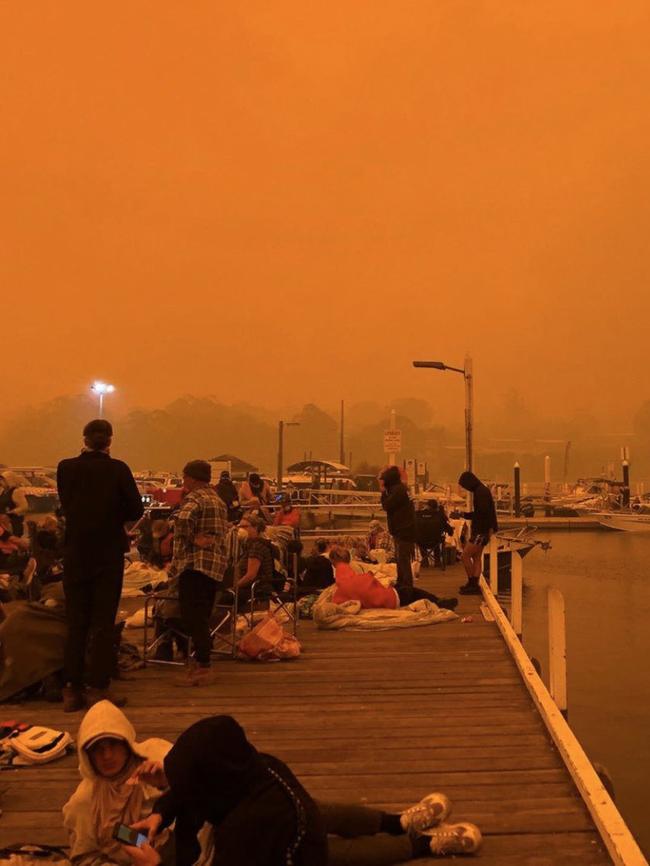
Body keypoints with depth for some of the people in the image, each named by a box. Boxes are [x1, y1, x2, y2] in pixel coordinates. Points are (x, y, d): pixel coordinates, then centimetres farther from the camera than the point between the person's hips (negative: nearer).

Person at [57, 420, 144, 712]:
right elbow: (136, 510, -7)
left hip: (75, 553, 2)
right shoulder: (117, 469, -10)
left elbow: (66, 507, 8)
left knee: (76, 622, 10)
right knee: (103, 621, 5)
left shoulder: (66, 468, -3)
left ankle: (72, 689, 12)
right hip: (109, 552, -2)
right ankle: (98, 687, 6)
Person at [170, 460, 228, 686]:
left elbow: (183, 518, -30)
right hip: (216, 564, 9)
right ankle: (201, 661, 21)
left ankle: (203, 667, -6)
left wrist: (192, 539, -16)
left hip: (194, 563, -9)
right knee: (201, 617, 16)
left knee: (193, 617, -5)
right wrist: (199, 538, 5)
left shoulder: (195, 498, -11)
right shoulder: (218, 499, 18)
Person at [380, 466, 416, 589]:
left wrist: (383, 491, -6)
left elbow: (387, 506, -18)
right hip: (401, 529, 11)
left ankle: (406, 586, -9)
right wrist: (385, 491, 7)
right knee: (400, 558, 18)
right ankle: (401, 583, 27)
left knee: (403, 558, -10)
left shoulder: (398, 489, -16)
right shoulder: (399, 488, 16)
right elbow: (387, 505, 17)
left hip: (403, 530, -11)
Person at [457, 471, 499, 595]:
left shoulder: (481, 492, -17)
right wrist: (466, 515, 11)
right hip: (479, 530, 10)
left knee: (465, 555, -7)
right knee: (476, 557, 12)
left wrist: (465, 515, -16)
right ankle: (474, 585, 15)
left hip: (481, 531, -10)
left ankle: (472, 583, -1)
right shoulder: (480, 491, 15)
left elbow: (482, 513, -23)